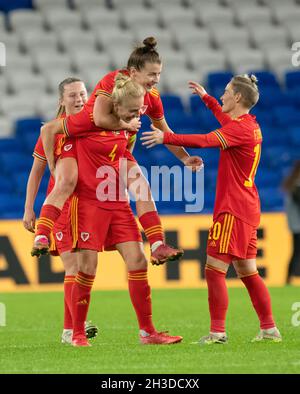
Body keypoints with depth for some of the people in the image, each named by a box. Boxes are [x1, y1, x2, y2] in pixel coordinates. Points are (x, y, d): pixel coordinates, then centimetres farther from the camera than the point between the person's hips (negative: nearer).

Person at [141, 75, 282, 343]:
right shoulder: (250, 125, 13)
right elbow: (226, 121, 37)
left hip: (233, 210, -10)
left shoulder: (240, 128, -16)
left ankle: (218, 332, -11)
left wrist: (166, 138, -32)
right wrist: (206, 98, 46)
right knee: (248, 272, 14)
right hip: (248, 210, 10)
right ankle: (269, 329, 16)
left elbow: (205, 141, -30)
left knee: (215, 269, -9)